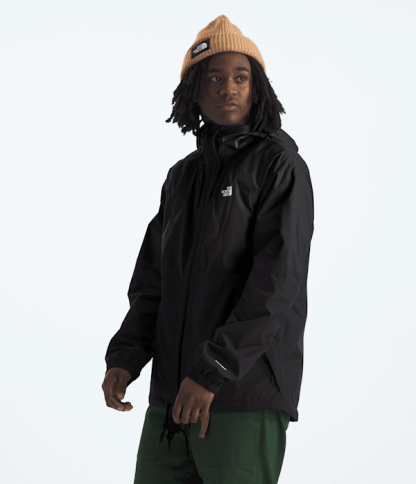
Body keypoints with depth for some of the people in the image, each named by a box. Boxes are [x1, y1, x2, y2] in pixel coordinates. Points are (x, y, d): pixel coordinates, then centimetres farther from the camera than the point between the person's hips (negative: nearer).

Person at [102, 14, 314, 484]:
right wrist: (124, 357, -2)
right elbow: (153, 282, 14)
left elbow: (277, 282, -15)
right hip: (172, 398, 6)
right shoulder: (183, 177, 17)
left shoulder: (280, 164, -4)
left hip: (245, 396, -6)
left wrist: (212, 370, -20)